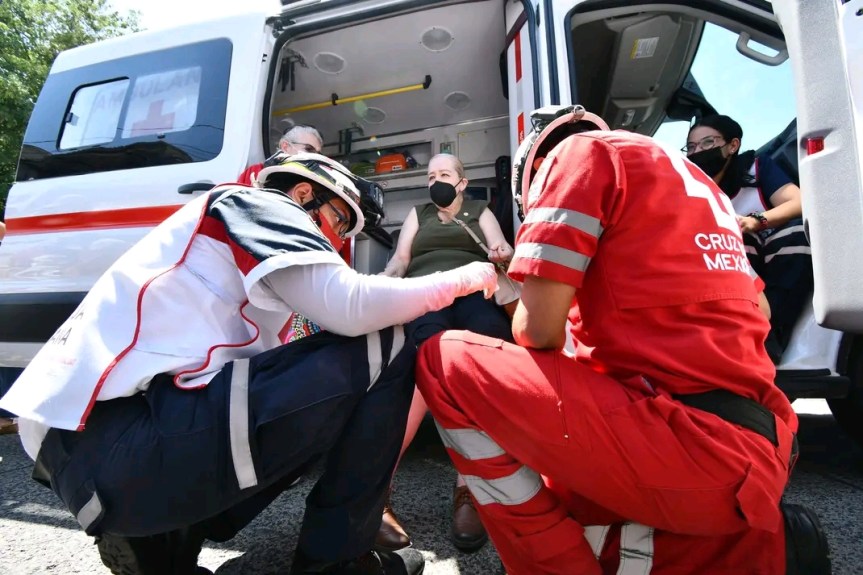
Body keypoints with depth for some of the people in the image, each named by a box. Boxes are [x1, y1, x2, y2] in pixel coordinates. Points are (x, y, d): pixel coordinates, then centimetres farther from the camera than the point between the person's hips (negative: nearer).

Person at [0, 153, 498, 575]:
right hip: (129, 444, -10)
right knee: (384, 350, -7)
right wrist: (462, 280, 1)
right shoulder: (255, 205, 1)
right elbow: (349, 307, -16)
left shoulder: (240, 233, 27)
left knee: (330, 411, 23)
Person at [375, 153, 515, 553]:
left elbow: (502, 250, 15)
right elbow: (400, 259, 20)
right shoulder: (417, 214, 32)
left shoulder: (480, 211, 30)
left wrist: (502, 253, -11)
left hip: (473, 290, 1)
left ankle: (469, 486, -38)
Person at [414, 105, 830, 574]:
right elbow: (755, 311, 26)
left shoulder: (581, 152, -2)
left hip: (683, 441, -9)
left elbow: (537, 328, -11)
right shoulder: (686, 176, 23)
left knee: (446, 362, -4)